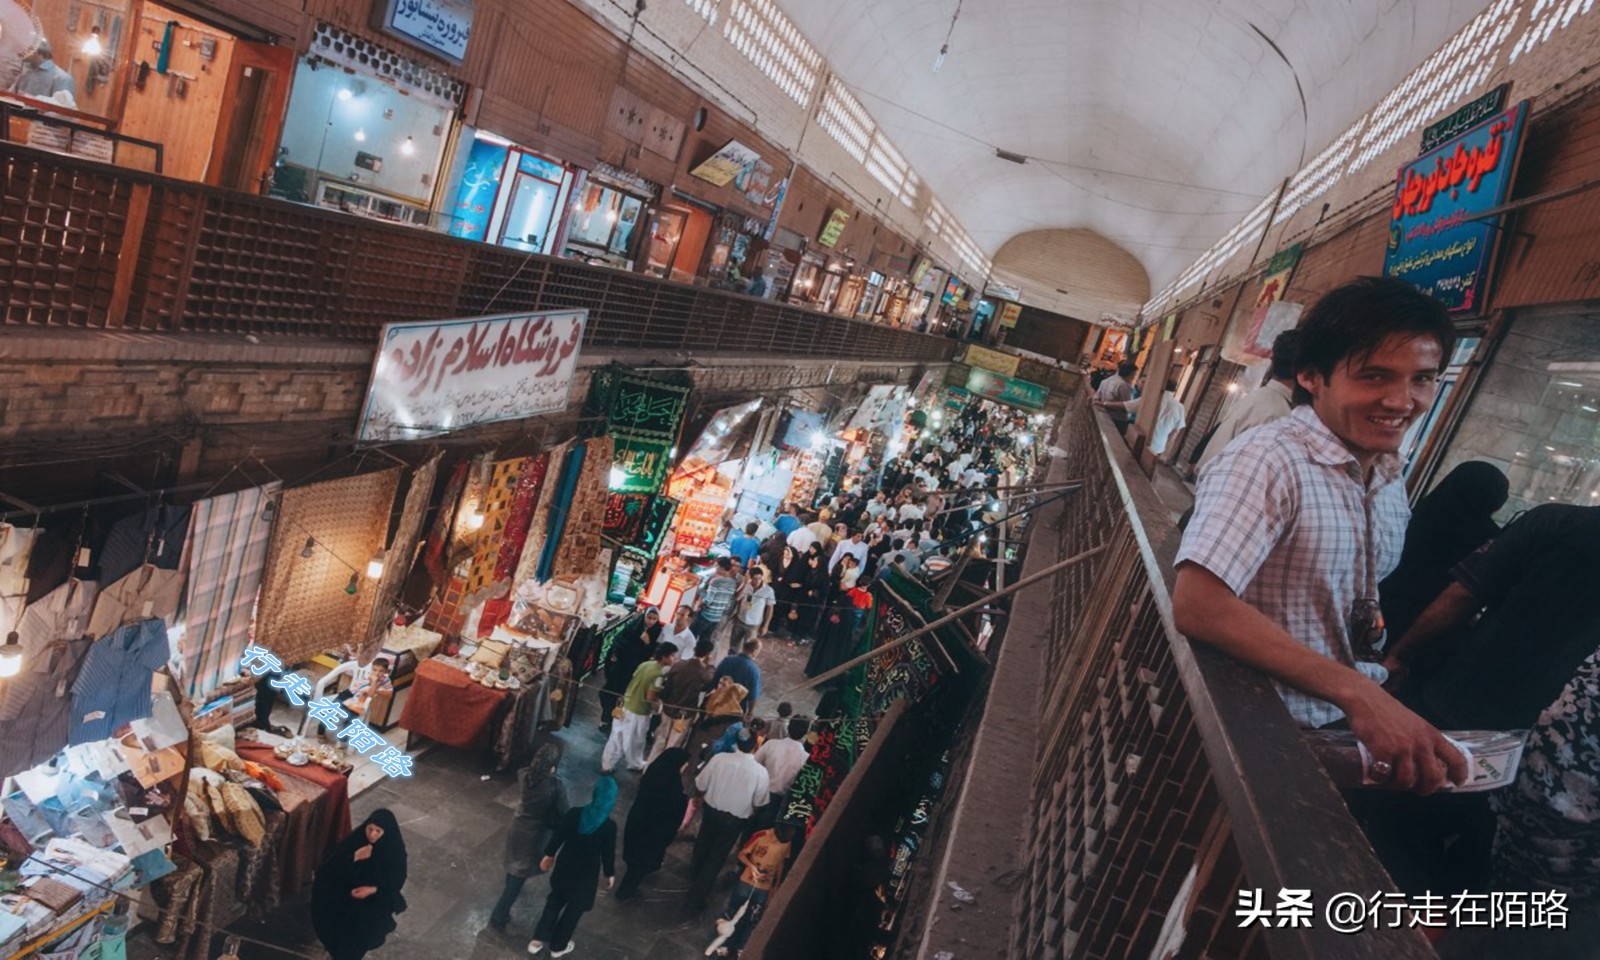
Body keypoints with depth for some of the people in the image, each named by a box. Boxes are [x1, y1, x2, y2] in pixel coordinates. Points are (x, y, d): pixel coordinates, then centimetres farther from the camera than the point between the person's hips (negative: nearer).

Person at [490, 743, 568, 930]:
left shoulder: (526, 774, -16)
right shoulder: (556, 785, -29)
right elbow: (564, 812, -17)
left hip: (519, 827, 6)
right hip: (537, 834, -6)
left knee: (515, 862, 31)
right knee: (520, 872, 8)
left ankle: (511, 890, 58)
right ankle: (499, 915, 15)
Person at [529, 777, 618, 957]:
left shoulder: (574, 814, -17)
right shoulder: (609, 826, -24)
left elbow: (558, 836, -4)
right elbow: (608, 853, -12)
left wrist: (549, 854, 14)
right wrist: (610, 874, 6)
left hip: (565, 866, 3)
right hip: (587, 873, -3)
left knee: (555, 901, 26)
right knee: (575, 908, 20)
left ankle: (538, 940, 32)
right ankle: (558, 946, 37)